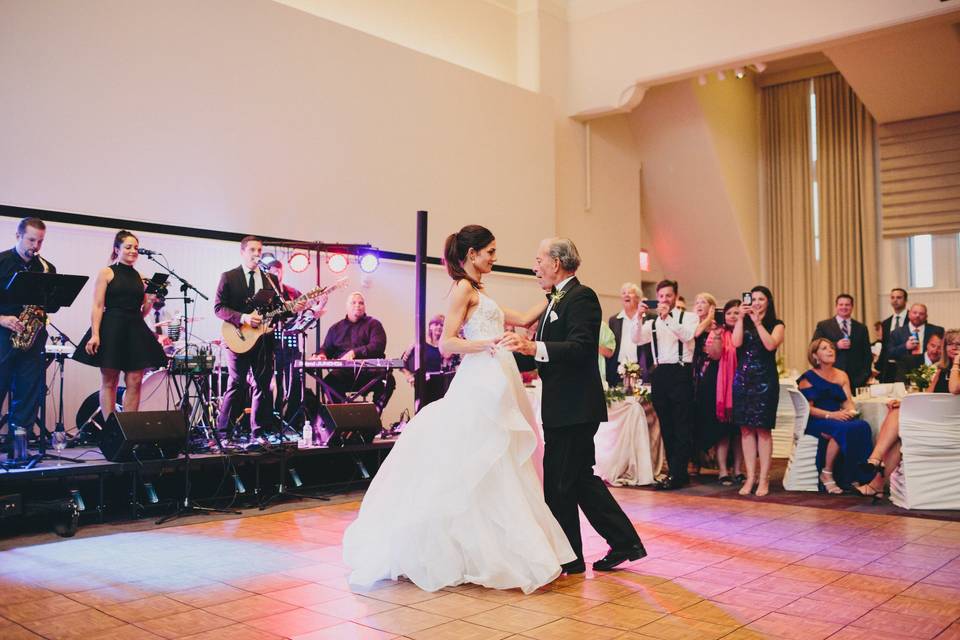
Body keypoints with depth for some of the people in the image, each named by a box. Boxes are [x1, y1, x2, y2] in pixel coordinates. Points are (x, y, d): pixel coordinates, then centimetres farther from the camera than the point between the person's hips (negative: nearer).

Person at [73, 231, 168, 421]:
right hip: (111, 329, -4)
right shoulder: (106, 273, 3)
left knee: (134, 382, -1)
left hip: (135, 330, 4)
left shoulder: (141, 278, 15)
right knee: (109, 382, -1)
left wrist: (151, 300, -3)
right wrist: (95, 334, -15)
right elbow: (98, 306, -5)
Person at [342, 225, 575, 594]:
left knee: (496, 473, 10)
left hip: (498, 385, 10)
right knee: (479, 472, -7)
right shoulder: (463, 288, -5)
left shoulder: (479, 292, 22)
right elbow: (446, 343, -12)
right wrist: (485, 344, -25)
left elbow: (522, 319, 23)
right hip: (481, 383, -10)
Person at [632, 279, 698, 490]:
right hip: (659, 375, 5)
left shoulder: (688, 317, 5)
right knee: (666, 426, 8)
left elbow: (687, 335, -15)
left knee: (682, 426, -5)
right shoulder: (652, 323, 14)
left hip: (681, 372, -4)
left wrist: (667, 318, -24)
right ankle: (678, 472, 17)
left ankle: (676, 474, -4)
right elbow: (637, 339, -2)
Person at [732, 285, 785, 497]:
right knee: (746, 429, 2)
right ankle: (750, 478, 6)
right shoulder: (743, 323, 13)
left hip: (765, 380, -3)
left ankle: (764, 479, 0)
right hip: (743, 379, 3)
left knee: (763, 429, -5)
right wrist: (741, 318, -5)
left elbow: (770, 345, -12)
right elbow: (736, 343, -5)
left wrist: (757, 322, -9)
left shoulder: (776, 324, 6)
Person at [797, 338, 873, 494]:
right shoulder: (808, 377, 0)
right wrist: (830, 415, -20)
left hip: (838, 418, 5)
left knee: (862, 427, -27)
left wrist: (851, 411, -11)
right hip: (815, 422, -5)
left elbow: (848, 401, 13)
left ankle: (855, 477, -21)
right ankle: (826, 474, -19)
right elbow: (807, 408, -7)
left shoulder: (842, 375, 18)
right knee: (842, 429, -36)